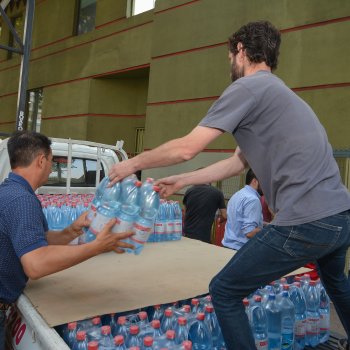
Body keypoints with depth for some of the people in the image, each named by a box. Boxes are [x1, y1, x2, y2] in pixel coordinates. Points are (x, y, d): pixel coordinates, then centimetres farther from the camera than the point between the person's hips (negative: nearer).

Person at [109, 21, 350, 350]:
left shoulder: (248, 87, -8)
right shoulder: (278, 92, 21)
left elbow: (186, 148, -12)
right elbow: (238, 162, 22)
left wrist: (133, 163, 5)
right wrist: (181, 181, 24)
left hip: (305, 223, -10)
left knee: (224, 292, 4)